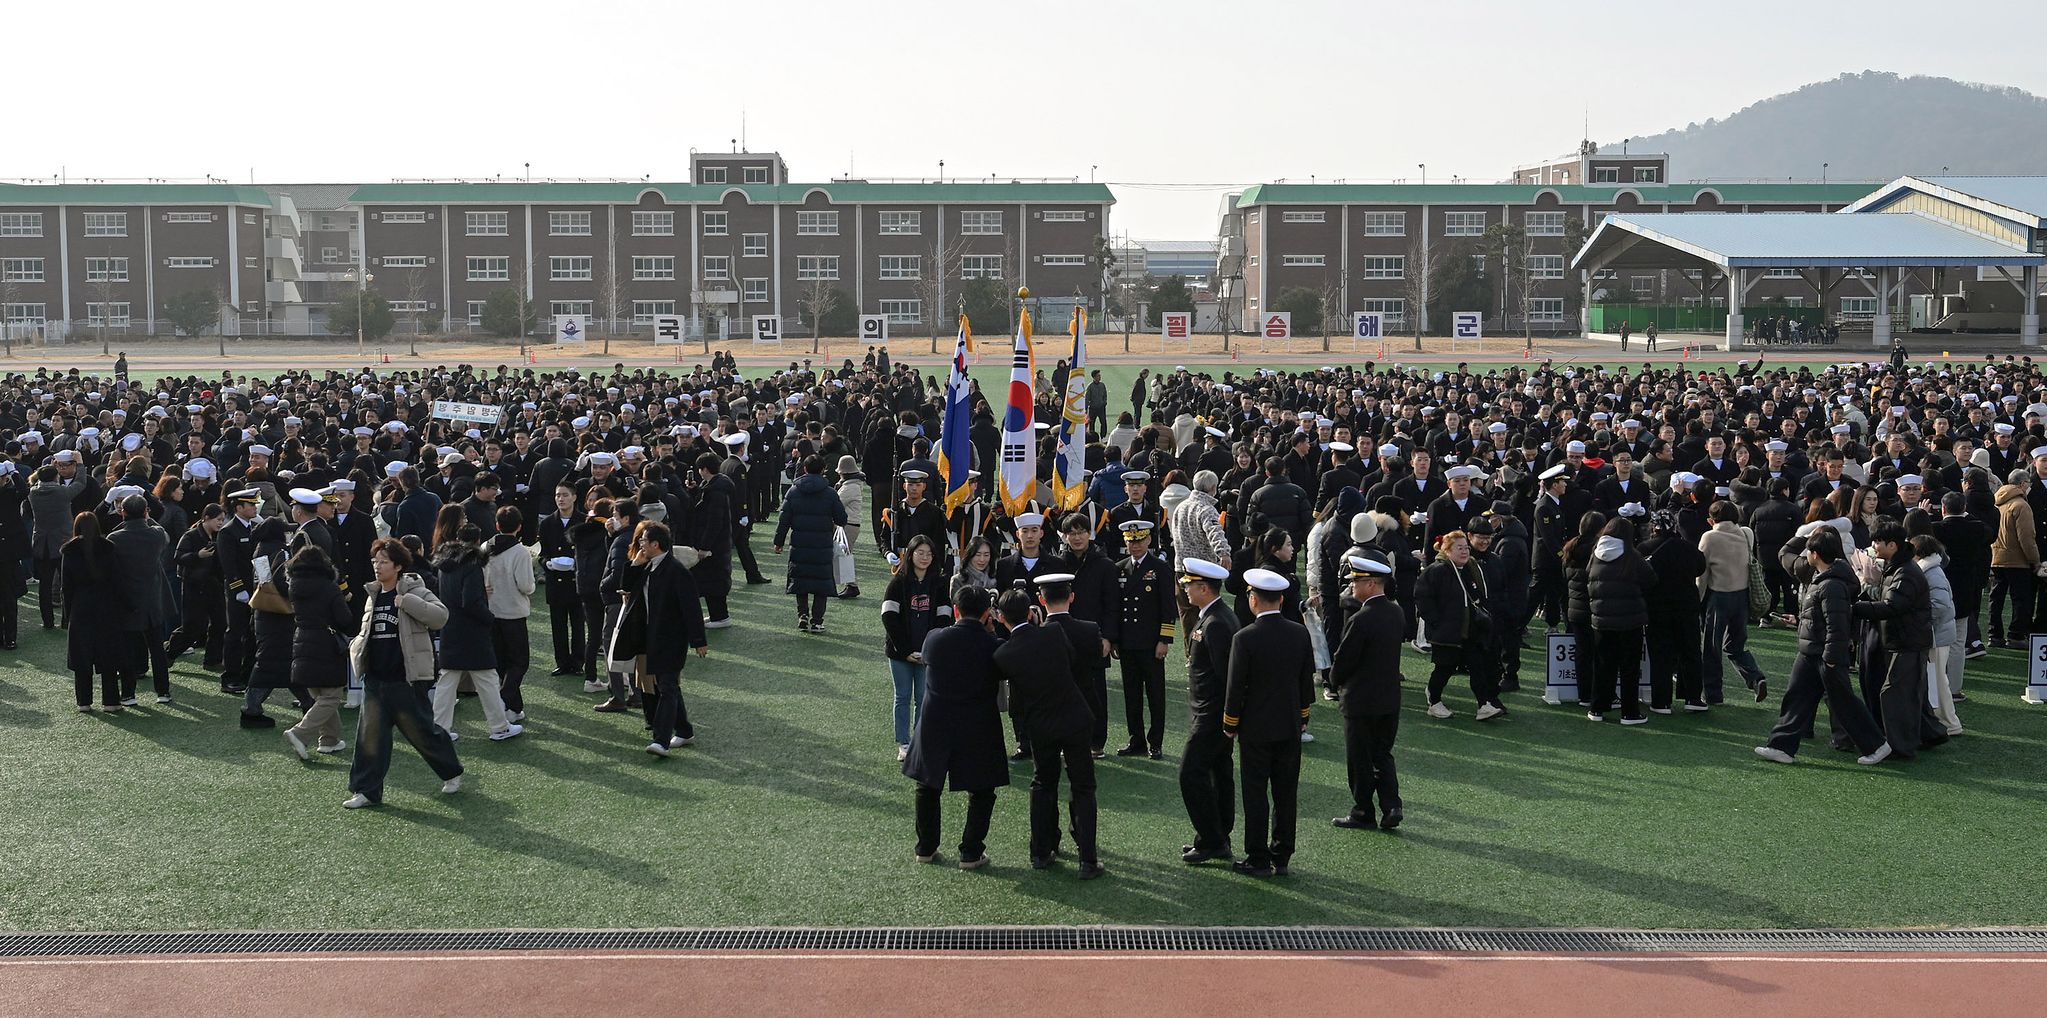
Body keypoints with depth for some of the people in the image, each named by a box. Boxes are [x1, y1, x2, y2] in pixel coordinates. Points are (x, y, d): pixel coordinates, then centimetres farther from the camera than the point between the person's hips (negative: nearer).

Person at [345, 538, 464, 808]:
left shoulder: (414, 590, -8)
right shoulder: (372, 596, 13)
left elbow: (440, 616, -23)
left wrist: (407, 602, -27)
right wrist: (356, 647, 8)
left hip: (406, 679, -6)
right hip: (375, 679, 6)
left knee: (420, 730, 5)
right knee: (369, 734, 2)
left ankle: (452, 772, 26)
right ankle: (367, 790, 10)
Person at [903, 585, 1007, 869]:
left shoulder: (934, 638, -9)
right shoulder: (992, 645, -14)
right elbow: (1001, 680, 1)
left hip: (934, 725, 2)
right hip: (978, 729, -2)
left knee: (928, 787, 20)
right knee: (981, 792, 14)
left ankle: (926, 848, 27)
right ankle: (971, 853, 12)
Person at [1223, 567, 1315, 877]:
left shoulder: (1245, 638, -17)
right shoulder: (1300, 633, -3)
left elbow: (1236, 687, -12)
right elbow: (1307, 680, 6)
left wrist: (1230, 725, 0)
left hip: (1256, 727, -5)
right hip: (1290, 726, 5)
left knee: (1256, 794, 4)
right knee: (1286, 792, 12)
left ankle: (1258, 860, 8)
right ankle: (1282, 857, 20)